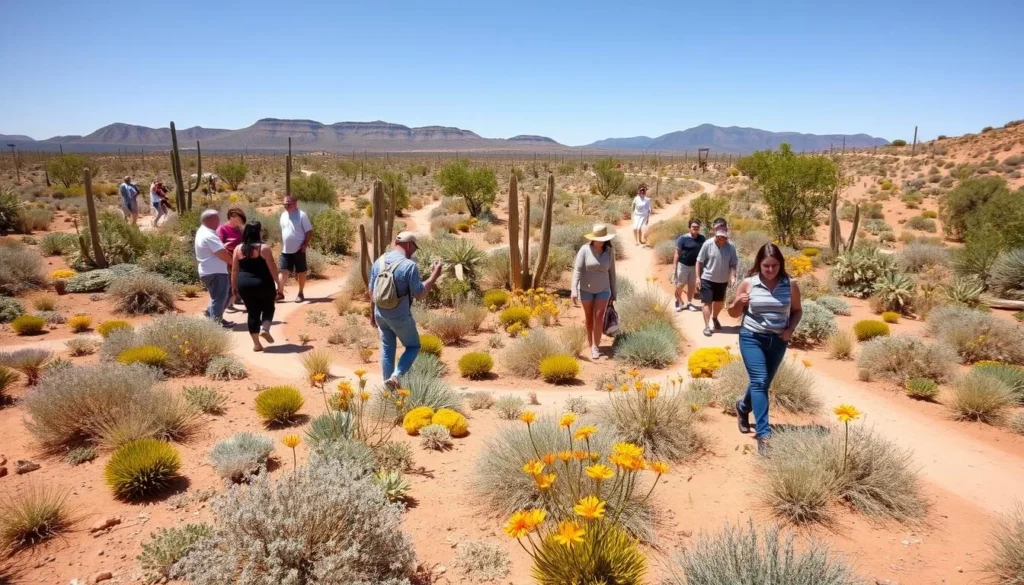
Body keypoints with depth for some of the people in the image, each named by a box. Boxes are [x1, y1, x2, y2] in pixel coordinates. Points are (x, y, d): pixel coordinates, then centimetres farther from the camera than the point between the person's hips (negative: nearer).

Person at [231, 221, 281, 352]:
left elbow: (234, 270, 6)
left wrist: (234, 287, 14)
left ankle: (256, 343, 10)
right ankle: (264, 329, -6)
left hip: (244, 285, 4)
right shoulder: (264, 248, -8)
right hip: (263, 284, -3)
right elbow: (272, 268, -9)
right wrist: (278, 283, -1)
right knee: (268, 308, 18)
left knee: (252, 312, 10)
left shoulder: (238, 249, 4)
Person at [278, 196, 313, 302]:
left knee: (301, 272, 5)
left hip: (298, 250, -5)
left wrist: (305, 244, -17)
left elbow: (309, 231, -11)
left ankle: (301, 294, 14)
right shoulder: (283, 215, 9)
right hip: (285, 250, 5)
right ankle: (280, 293, 4)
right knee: (284, 271, 2)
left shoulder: (301, 215, -10)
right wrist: (282, 245, 12)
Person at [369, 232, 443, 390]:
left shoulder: (378, 262, 0)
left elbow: (372, 291, 7)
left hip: (381, 314, 6)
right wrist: (435, 276, -8)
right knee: (413, 346, 15)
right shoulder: (409, 265, -21)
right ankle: (395, 377, -4)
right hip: (400, 317, -6)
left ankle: (388, 385, 25)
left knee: (387, 349, 20)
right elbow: (419, 294, -17)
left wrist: (372, 313, 19)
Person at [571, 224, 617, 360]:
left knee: (599, 317, -10)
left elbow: (611, 272, 3)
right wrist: (574, 290, -27)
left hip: (603, 290, 1)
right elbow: (577, 270, -18)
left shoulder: (610, 252, -6)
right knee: (589, 318, 10)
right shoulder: (585, 250, -15)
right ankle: (591, 344, 28)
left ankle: (596, 346, -2)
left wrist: (613, 292, 6)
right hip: (586, 290, -1)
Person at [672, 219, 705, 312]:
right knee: (680, 285, 3)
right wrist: (674, 266, -14)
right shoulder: (683, 238, -14)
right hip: (683, 265, -3)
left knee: (692, 285, 12)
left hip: (695, 265, 4)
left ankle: (689, 303, 27)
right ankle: (678, 302, 23)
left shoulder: (702, 238, -2)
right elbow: (677, 253, -11)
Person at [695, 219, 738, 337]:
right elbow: (699, 262, -8)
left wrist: (732, 276, -19)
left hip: (722, 280, 3)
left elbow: (733, 264, -3)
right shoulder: (708, 244, -15)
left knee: (719, 302, 20)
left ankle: (714, 318, 47)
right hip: (707, 279, -3)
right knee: (707, 302, -4)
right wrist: (698, 277, -10)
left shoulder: (731, 246, -10)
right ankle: (707, 326, 4)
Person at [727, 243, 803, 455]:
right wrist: (738, 303, -19)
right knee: (759, 381, -14)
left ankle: (743, 408, 46)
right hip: (752, 337, -3)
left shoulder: (790, 285, -3)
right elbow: (733, 313, 3)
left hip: (778, 341, 3)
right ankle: (764, 434, -13)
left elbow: (797, 310, 12)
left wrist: (790, 329, -6)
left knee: (764, 383, 16)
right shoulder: (748, 283, -7)